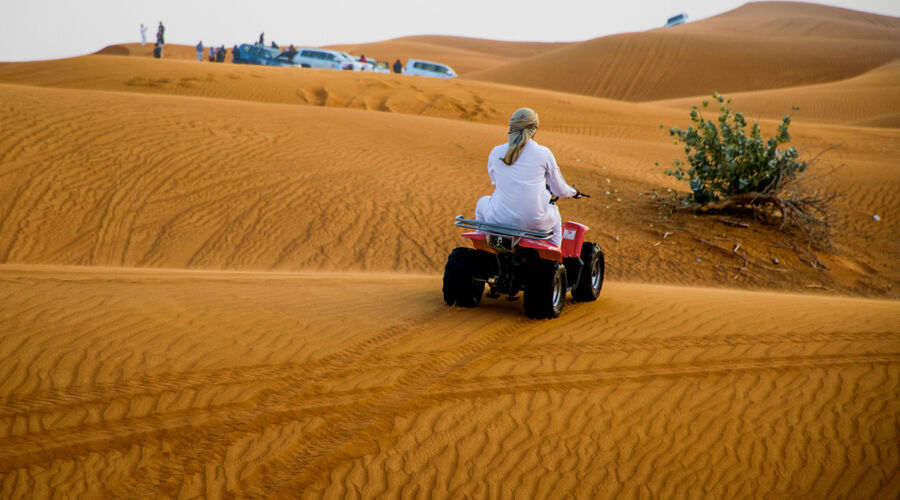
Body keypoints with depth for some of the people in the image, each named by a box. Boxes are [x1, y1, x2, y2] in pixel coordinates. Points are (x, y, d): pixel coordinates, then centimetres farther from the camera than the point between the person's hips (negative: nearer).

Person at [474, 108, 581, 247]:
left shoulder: (496, 152, 0)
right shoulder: (543, 153, -5)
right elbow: (560, 191, 4)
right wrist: (573, 192, 28)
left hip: (499, 219, 1)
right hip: (534, 222, -1)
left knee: (483, 202, 35)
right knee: (555, 217, 35)